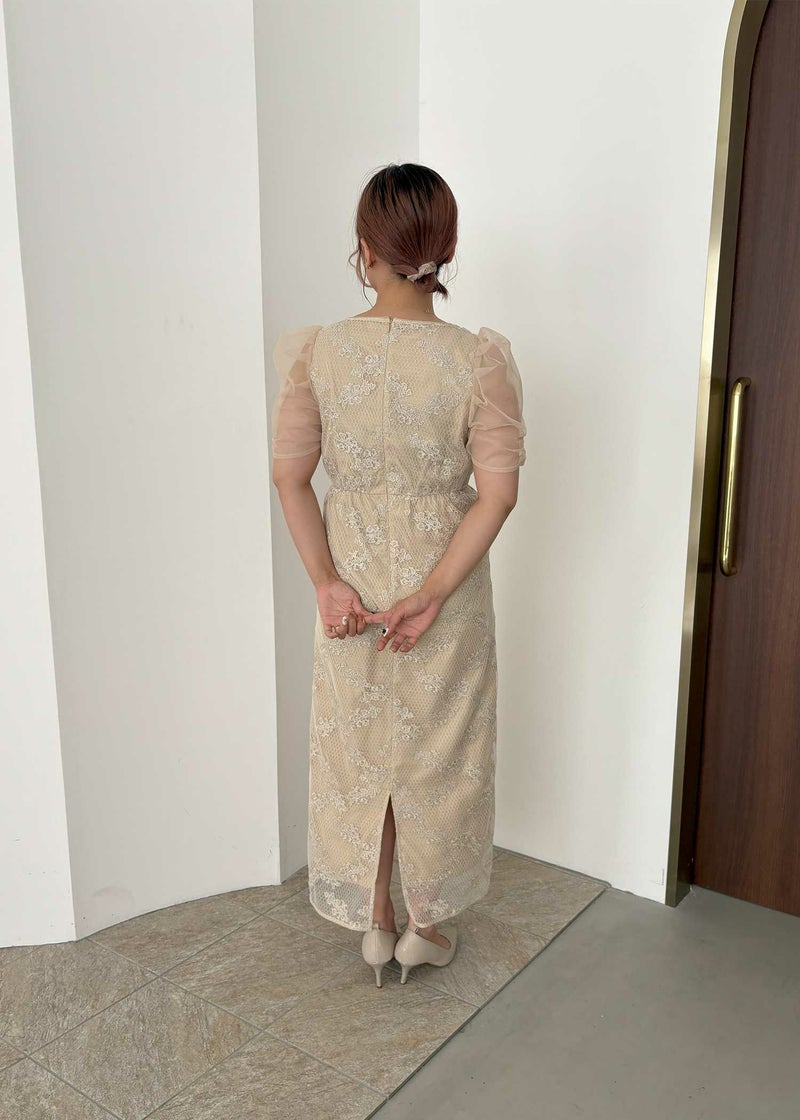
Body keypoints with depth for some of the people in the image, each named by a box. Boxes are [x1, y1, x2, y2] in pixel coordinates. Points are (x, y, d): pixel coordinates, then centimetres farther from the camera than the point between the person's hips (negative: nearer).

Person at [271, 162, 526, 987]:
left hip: (352, 577, 1)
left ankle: (374, 923, 34)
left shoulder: (316, 352, -9)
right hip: (447, 581, -1)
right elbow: (498, 491, -17)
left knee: (359, 745, 18)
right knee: (436, 750, 16)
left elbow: (290, 474, -10)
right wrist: (432, 594, -15)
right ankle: (425, 926, 34)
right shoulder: (479, 359, -12)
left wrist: (326, 581, -9)